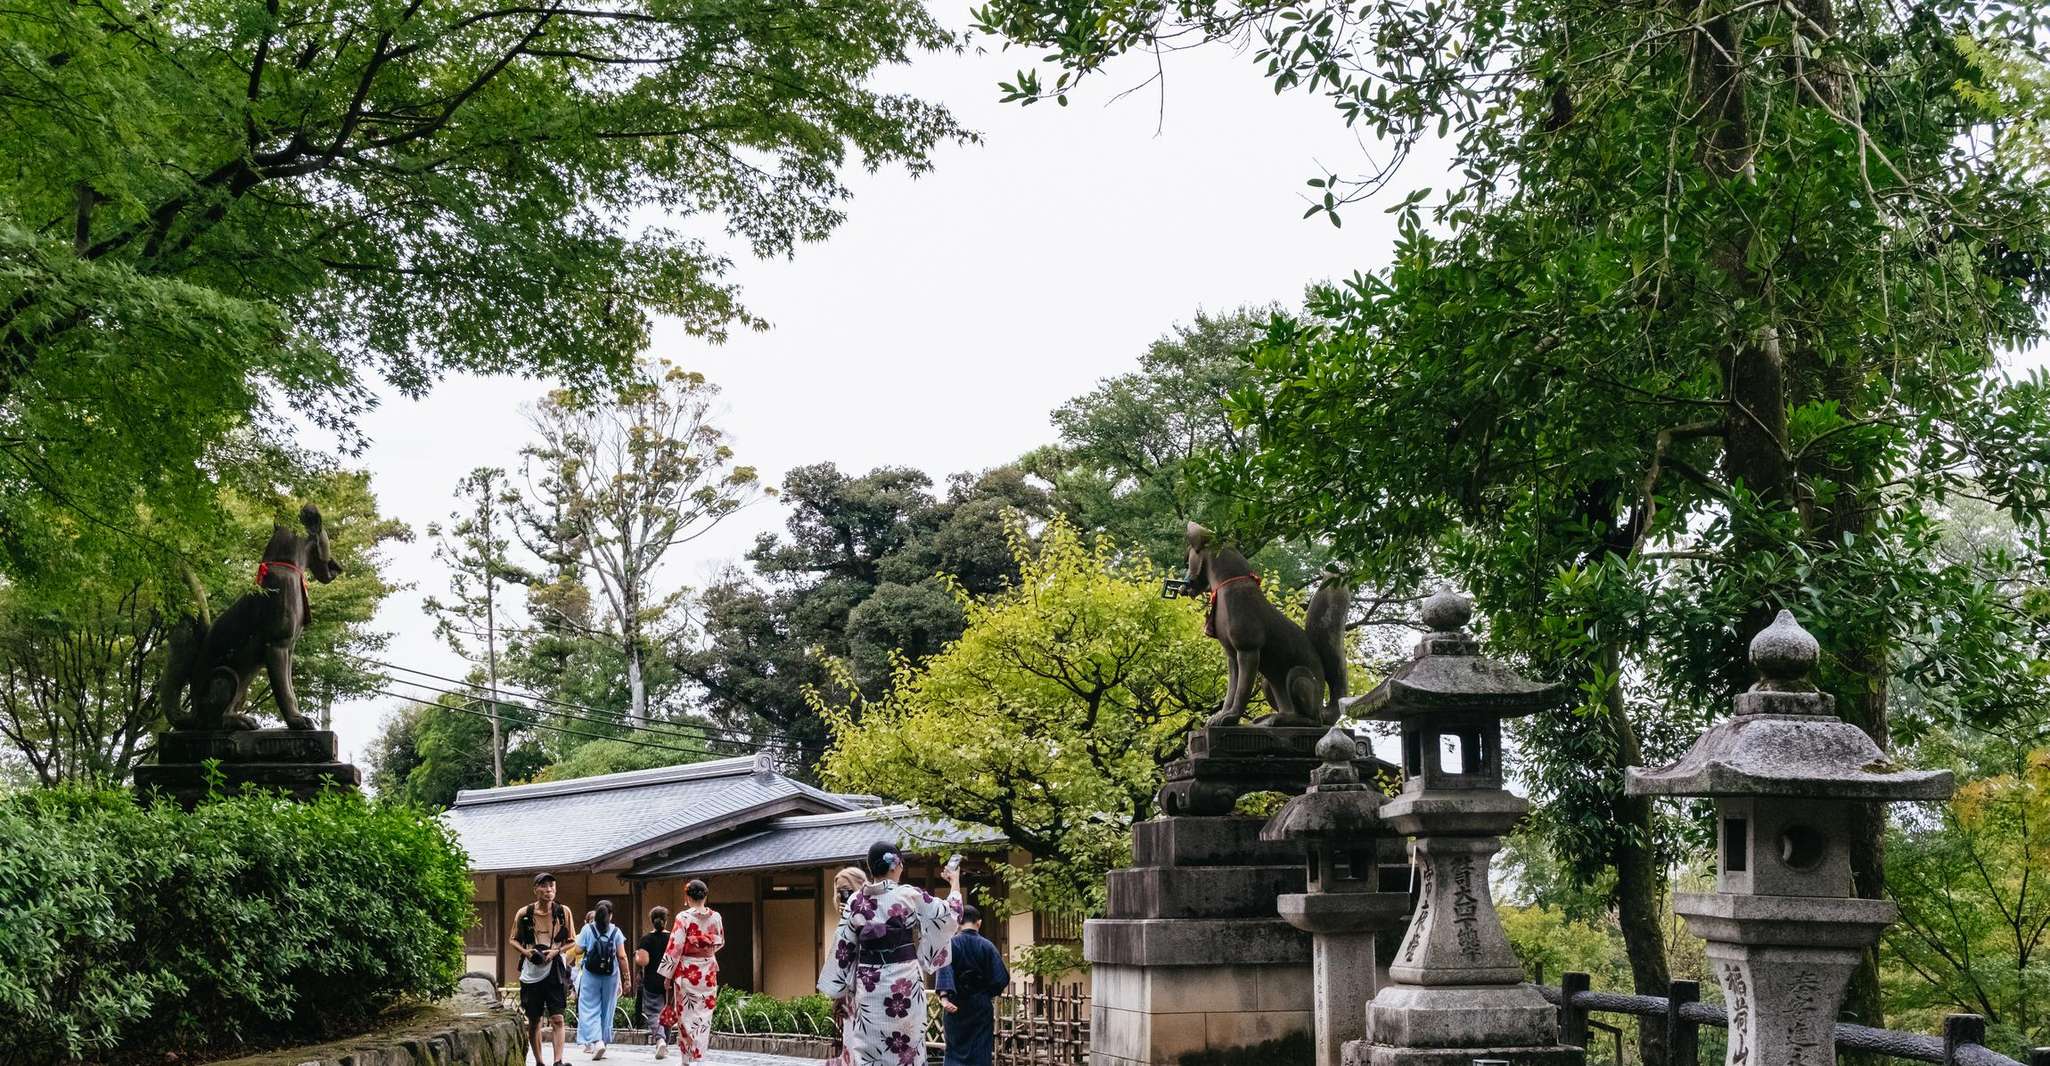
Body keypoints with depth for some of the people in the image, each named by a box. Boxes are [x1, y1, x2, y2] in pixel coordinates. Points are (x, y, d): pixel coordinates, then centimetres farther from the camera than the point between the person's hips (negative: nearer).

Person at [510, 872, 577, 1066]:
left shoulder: (563, 912, 2)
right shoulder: (523, 914, 1)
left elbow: (572, 941, 8)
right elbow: (514, 940, 12)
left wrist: (555, 951, -10)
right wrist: (526, 951, -8)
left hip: (555, 970, -1)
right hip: (531, 971, 1)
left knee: (557, 1018, -12)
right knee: (533, 1021, 9)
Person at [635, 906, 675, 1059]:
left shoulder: (646, 938, -6)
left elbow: (642, 961, -15)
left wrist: (636, 956, 5)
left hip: (652, 982, -2)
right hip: (670, 981, 2)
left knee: (653, 1012, 3)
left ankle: (660, 1039, -22)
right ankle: (665, 1047, 18)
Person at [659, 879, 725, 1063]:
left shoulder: (684, 917, -13)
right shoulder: (715, 917, 0)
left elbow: (675, 947, -12)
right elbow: (720, 943, 15)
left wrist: (668, 975, -5)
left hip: (686, 971, -3)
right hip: (708, 972, 3)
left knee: (686, 1015, 6)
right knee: (704, 1016, 9)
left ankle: (687, 1057, 9)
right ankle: (699, 1056, 7)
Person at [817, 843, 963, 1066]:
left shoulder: (855, 900, 2)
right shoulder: (909, 896, -7)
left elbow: (843, 947, 5)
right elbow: (950, 913, 6)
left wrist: (837, 990, 12)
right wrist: (955, 883, 24)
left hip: (868, 985, 3)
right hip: (903, 983, -3)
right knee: (904, 1048, 4)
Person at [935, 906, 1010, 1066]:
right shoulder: (987, 946, -4)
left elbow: (943, 969, -21)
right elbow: (1001, 978, -4)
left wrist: (944, 996, -32)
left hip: (955, 1006, 0)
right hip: (982, 1006, 0)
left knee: (955, 1052, 10)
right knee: (980, 1053, 5)